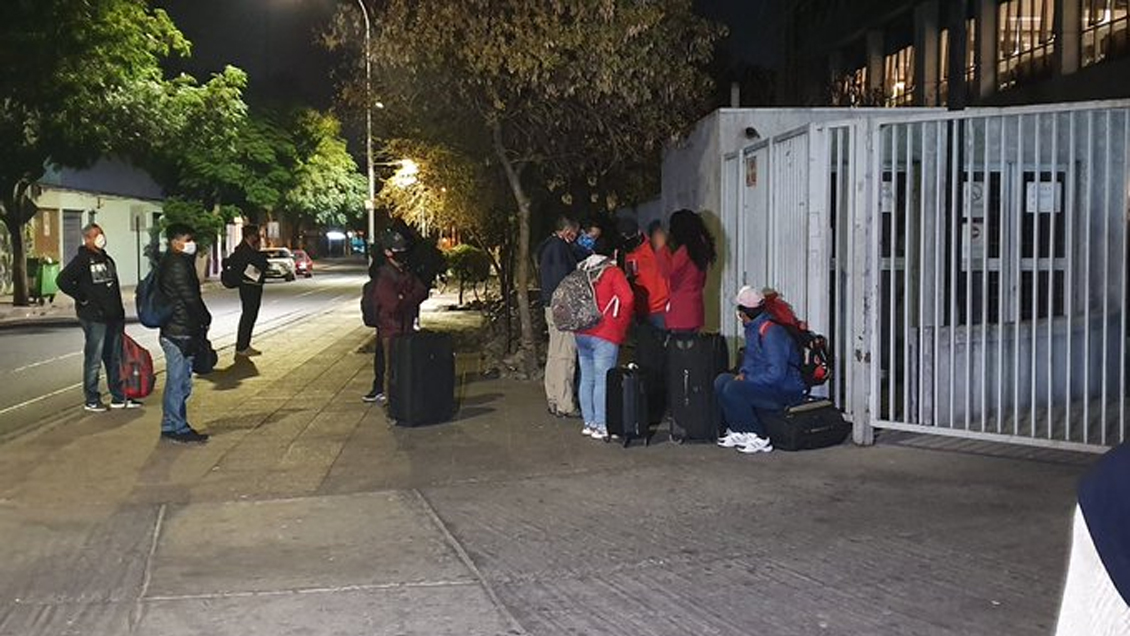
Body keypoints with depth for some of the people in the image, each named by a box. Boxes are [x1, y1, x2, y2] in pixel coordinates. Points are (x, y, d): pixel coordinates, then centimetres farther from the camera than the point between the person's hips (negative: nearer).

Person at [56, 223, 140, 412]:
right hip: (94, 318, -8)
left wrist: (120, 311, 17)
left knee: (115, 359, 12)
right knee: (94, 359, -1)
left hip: (114, 317, 8)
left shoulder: (107, 259, 17)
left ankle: (118, 398, 20)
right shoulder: (82, 259, -8)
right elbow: (62, 280, -17)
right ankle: (91, 400, 8)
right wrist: (82, 298, -14)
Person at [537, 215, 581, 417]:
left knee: (554, 354, 15)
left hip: (551, 305, 11)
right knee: (565, 356, -8)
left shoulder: (547, 246, 18)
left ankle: (553, 400, 21)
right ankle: (565, 405, -7)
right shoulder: (559, 246, -13)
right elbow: (564, 277, -19)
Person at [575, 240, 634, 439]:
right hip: (606, 334, -6)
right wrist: (622, 325, -4)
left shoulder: (582, 270, 11)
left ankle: (589, 422, 18)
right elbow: (627, 298, -16)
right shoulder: (613, 272, -6)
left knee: (586, 379, 12)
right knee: (603, 380, -4)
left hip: (582, 333, 6)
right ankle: (601, 426, -4)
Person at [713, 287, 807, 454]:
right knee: (721, 381, 6)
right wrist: (743, 372, 4)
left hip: (787, 391, -10)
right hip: (768, 385, 10)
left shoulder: (771, 331, -22)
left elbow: (776, 373, -27)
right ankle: (738, 432, 7)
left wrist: (747, 380, -20)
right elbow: (750, 356, 24)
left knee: (732, 390, -24)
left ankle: (759, 439, -14)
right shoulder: (753, 328, 7)